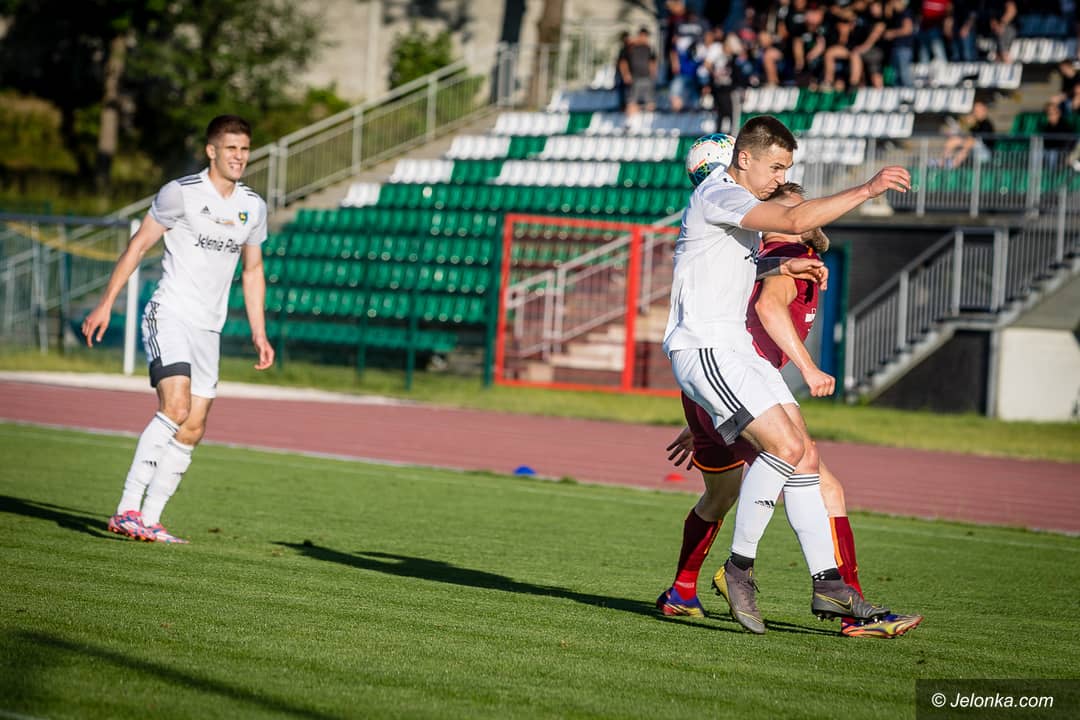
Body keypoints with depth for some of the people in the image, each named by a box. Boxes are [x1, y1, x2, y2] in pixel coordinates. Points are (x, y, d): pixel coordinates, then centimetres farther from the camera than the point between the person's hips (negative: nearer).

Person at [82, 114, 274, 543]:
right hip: (169, 315, -6)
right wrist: (106, 304, -5)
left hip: (208, 329, 6)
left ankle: (149, 520, 6)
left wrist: (259, 334, 15)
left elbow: (252, 271, 21)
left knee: (193, 429, 1)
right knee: (176, 408, -24)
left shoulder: (253, 207, 10)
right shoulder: (181, 193, -7)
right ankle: (128, 509, -21)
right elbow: (138, 245, -1)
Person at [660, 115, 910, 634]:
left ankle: (828, 586, 2)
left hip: (738, 348, 10)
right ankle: (739, 568, -9)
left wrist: (783, 266, 18)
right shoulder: (718, 195, -14)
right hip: (703, 349, -10)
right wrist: (867, 189, -23)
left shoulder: (742, 205, 19)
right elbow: (796, 220, -26)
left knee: (804, 453, 2)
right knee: (785, 445, -21)